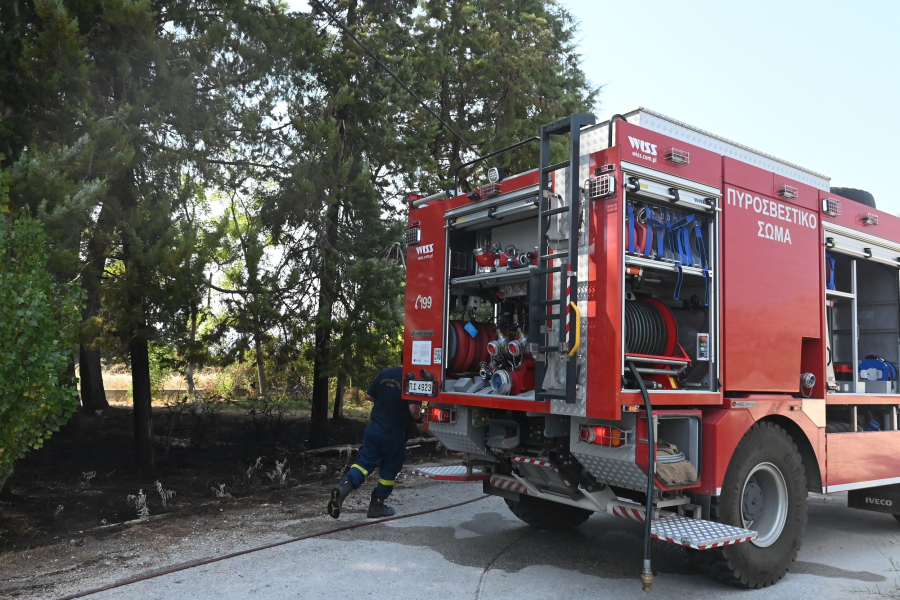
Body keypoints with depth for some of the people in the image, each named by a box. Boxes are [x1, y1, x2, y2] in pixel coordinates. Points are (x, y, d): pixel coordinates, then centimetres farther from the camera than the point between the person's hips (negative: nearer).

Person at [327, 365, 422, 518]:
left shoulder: (385, 373, 4)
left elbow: (369, 396, 10)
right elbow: (413, 408, -22)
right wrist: (419, 417, 0)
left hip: (374, 427, 4)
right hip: (394, 433, -4)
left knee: (364, 462, 8)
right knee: (389, 469, 13)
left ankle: (343, 487, -17)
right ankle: (377, 505, 20)